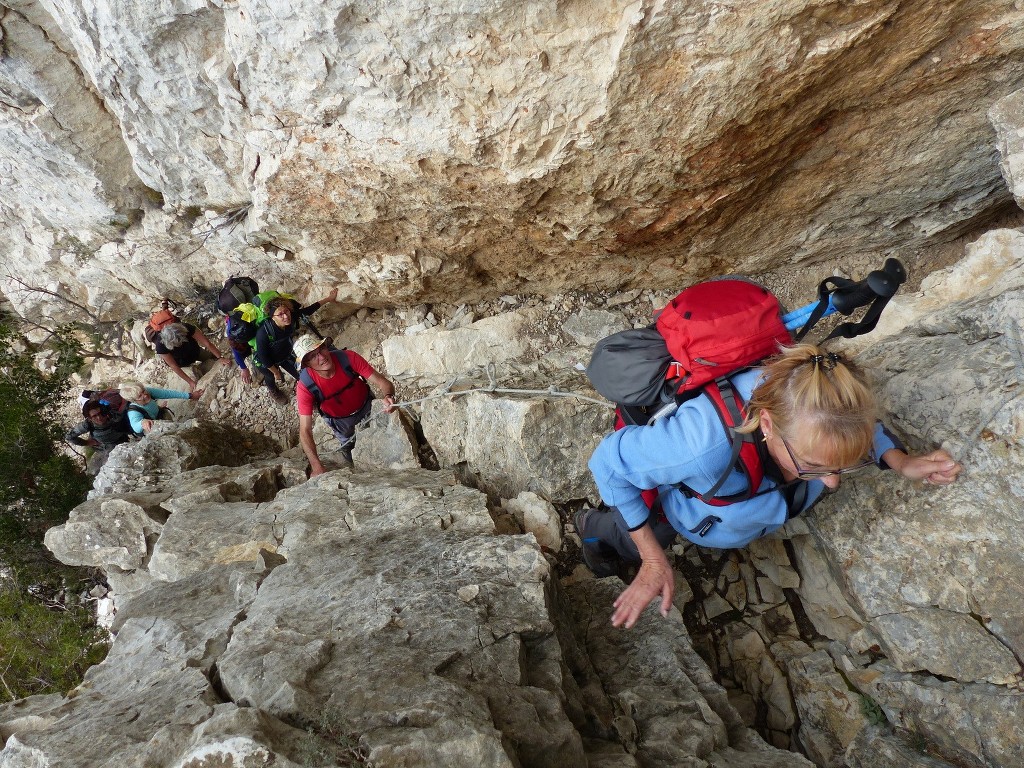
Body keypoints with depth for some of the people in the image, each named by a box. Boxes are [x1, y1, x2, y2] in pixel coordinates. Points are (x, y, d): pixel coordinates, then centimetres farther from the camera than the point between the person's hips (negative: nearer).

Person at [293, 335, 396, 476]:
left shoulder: (347, 358, -36)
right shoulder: (305, 386, -37)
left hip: (366, 406, 1)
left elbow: (382, 382, -33)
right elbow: (305, 431, -36)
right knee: (347, 442, 26)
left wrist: (389, 396, -57)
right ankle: (348, 447, 61)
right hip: (339, 419, -1)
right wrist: (316, 467, -45)